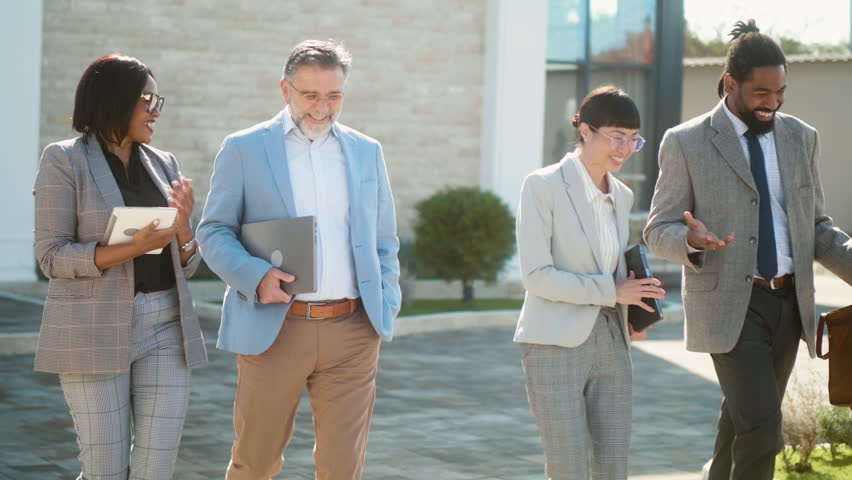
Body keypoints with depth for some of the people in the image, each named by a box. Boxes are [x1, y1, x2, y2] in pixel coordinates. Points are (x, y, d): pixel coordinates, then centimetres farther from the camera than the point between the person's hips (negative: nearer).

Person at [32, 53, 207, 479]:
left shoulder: (163, 163, 12)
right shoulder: (65, 160, -3)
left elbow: (185, 266, 12)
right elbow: (52, 256, -10)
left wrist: (183, 225, -10)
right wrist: (131, 249, -21)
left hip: (164, 327, 4)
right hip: (96, 330, -4)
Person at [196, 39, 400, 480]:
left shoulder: (366, 152, 12)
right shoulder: (244, 149, 3)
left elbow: (384, 242, 17)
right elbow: (213, 231, 1)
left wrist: (386, 309, 6)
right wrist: (255, 276, -16)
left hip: (352, 332, 2)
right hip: (275, 328, -2)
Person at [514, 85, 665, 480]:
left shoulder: (621, 196, 10)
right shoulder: (543, 186, -9)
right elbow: (535, 275, -15)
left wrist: (631, 316, 3)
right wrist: (612, 291, -16)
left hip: (610, 344, 6)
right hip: (556, 346, -6)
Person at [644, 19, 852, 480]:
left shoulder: (801, 138, 8)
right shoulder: (685, 143, -5)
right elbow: (658, 231, -4)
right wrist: (693, 241, -27)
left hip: (789, 302, 5)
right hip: (729, 304, -5)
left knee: (744, 422, 15)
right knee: (762, 429, -15)